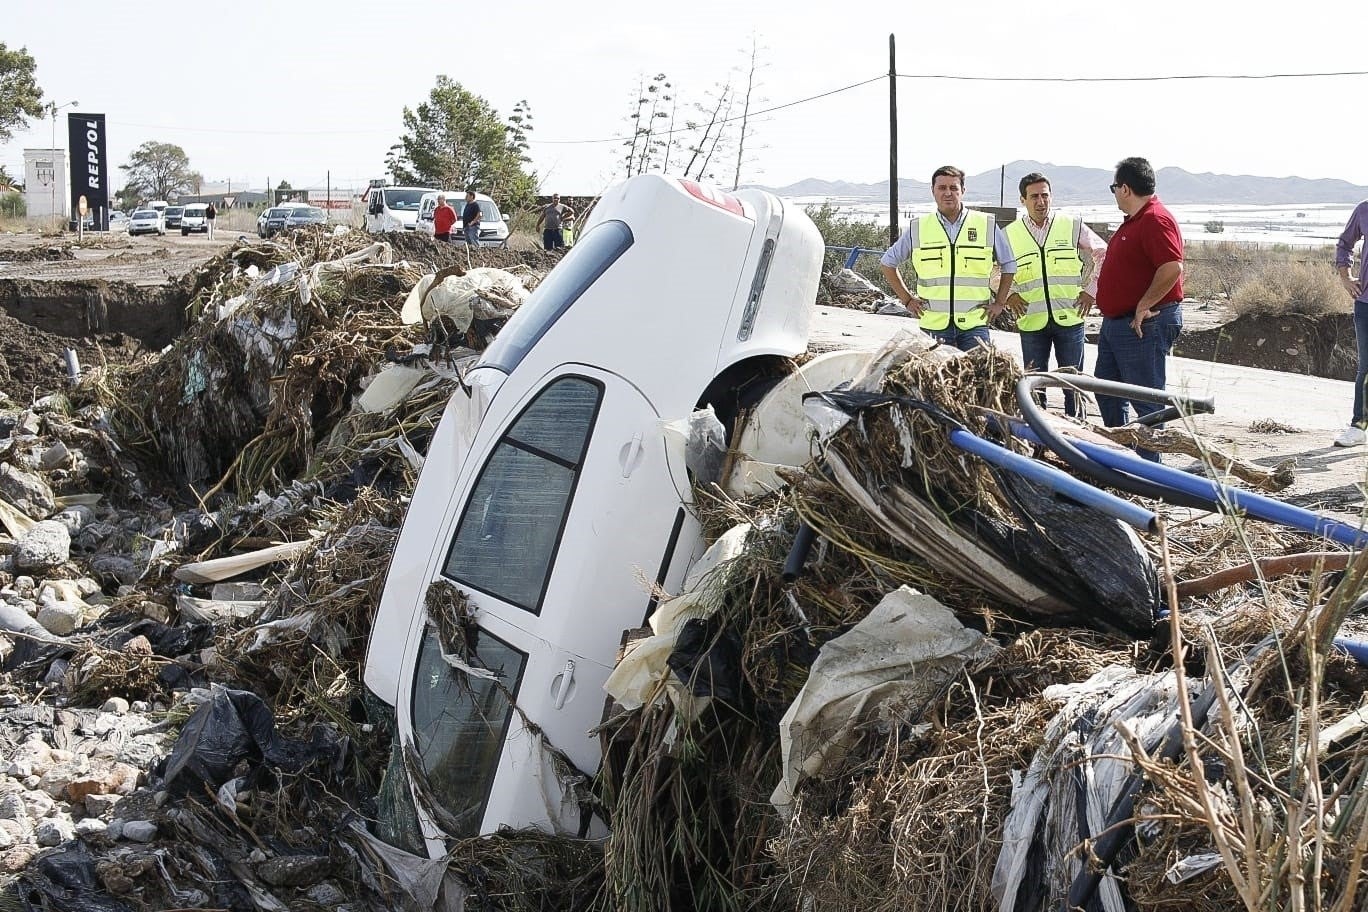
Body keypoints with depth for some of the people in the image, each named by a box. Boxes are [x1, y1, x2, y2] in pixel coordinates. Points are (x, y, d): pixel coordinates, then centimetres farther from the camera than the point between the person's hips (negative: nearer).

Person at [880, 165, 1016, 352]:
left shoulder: (987, 226, 5)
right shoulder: (918, 228, 6)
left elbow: (1010, 265, 15)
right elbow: (887, 263, 16)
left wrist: (999, 302, 9)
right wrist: (907, 299, 9)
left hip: (974, 324, -1)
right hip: (933, 324, 1)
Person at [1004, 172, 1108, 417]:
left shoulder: (1073, 226, 3)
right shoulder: (1009, 234, 5)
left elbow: (1103, 255, 11)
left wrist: (1091, 290, 3)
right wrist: (1009, 294, 0)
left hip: (1069, 318, -1)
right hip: (1031, 322, 1)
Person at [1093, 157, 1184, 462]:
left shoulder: (1156, 220, -19)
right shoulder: (1133, 220, 15)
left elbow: (1173, 267, -30)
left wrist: (1143, 307, -24)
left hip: (1143, 324, -11)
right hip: (1115, 322, 11)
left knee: (1146, 400, -4)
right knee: (1107, 389, 19)